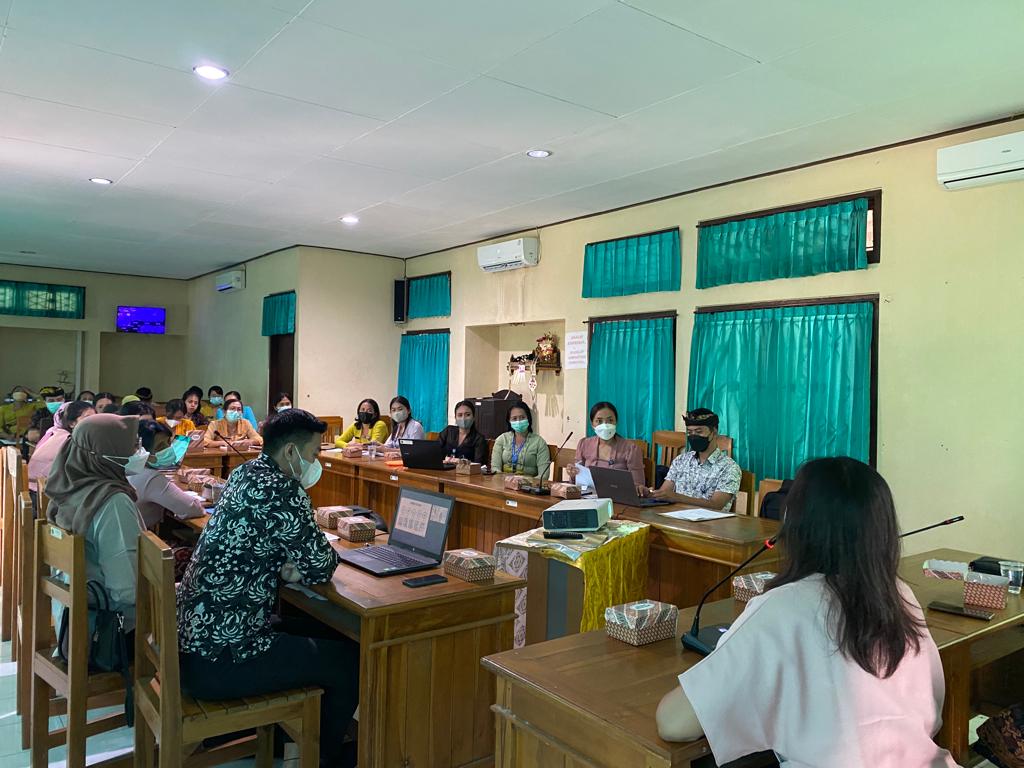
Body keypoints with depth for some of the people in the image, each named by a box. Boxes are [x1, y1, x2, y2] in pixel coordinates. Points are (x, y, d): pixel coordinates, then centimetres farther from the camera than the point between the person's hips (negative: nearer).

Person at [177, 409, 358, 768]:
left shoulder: (243, 474, 6)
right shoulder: (282, 490, -21)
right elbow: (322, 567, -17)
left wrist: (283, 569, 0)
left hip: (193, 637, 9)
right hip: (220, 660, -9)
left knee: (317, 633, 25)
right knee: (350, 659, 4)